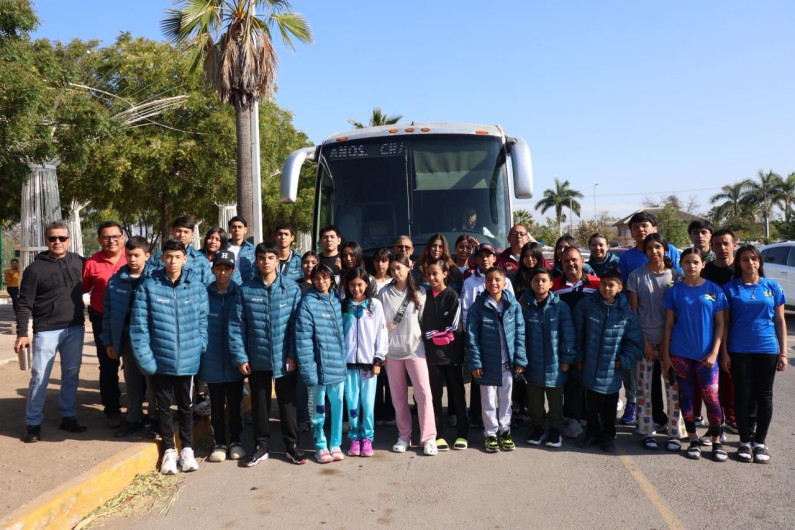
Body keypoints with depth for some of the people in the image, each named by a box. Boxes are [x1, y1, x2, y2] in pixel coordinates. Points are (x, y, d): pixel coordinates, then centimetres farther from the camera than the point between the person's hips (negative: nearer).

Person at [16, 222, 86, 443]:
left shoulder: (78, 262, 4)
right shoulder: (35, 268, -5)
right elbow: (24, 304, -5)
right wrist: (22, 333, -11)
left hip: (75, 329, 3)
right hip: (46, 331, -3)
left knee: (71, 376, 11)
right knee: (39, 377, 0)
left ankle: (68, 417, 23)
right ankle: (33, 423, 13)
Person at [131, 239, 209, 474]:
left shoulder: (197, 286, -3)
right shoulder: (149, 286, -6)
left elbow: (203, 321, 1)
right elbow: (138, 325, -7)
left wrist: (200, 349, -6)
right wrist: (145, 358, -12)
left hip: (188, 360, 1)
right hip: (159, 360, 0)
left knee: (185, 406, 16)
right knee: (164, 406, 14)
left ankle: (187, 449, 31)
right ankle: (169, 450, 30)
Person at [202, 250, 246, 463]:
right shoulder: (203, 295, -4)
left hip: (235, 362, 0)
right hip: (212, 362, 0)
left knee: (235, 405, 12)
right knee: (216, 406, 12)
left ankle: (235, 441, 28)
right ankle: (219, 443, 26)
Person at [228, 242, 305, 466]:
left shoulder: (292, 289, -4)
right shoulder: (246, 290, -2)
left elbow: (297, 324, -5)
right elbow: (236, 326, -2)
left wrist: (293, 354, -9)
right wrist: (240, 357, -6)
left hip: (284, 359, -1)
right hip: (257, 359, 1)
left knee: (287, 403, 10)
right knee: (259, 404, 13)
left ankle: (292, 445, 25)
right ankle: (261, 446, 29)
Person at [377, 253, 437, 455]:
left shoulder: (419, 292, 3)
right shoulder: (384, 293, 2)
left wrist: (426, 342, 2)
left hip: (415, 348, -1)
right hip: (392, 350, 1)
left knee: (424, 392, -6)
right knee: (398, 396, 8)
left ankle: (428, 438, 2)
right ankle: (404, 436, 20)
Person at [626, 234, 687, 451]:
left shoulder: (676, 276, 4)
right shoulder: (636, 276, 1)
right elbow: (633, 311, 1)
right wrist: (643, 341, -5)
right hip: (645, 339, -1)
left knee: (674, 386, 2)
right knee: (644, 386, 4)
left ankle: (674, 433, 14)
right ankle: (647, 432, 15)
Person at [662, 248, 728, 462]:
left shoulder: (714, 290, 1)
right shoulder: (674, 291, 2)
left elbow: (720, 324, 1)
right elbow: (669, 324, 4)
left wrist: (714, 353, -7)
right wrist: (666, 354, 1)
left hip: (706, 354, -1)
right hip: (680, 353, 1)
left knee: (711, 397, -2)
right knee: (686, 396, 8)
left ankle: (717, 442, 13)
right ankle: (693, 440, 21)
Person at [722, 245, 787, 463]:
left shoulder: (772, 287, 5)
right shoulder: (730, 288, 1)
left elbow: (780, 321, 6)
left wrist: (783, 352, 1)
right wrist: (724, 352, -3)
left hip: (767, 349, 1)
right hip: (739, 351, -1)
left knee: (764, 395, 8)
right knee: (742, 395, 4)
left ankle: (760, 441, 21)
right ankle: (745, 441, 17)